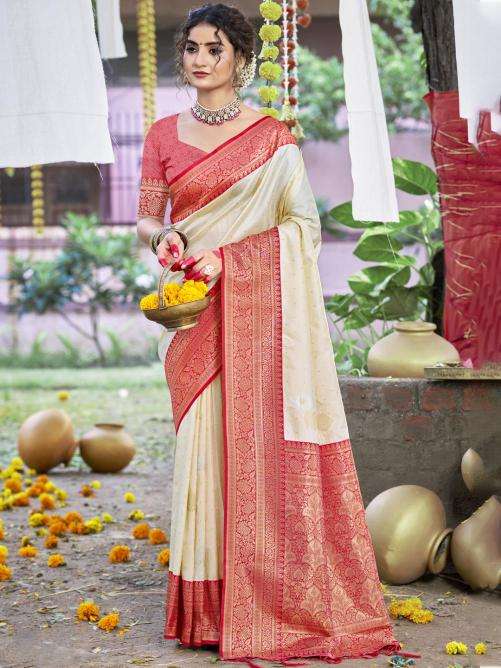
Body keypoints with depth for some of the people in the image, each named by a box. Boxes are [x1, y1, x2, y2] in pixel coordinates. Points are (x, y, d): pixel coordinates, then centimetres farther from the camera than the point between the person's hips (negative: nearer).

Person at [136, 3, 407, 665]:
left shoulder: (272, 134, 3)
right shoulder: (164, 134, 13)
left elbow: (299, 223, -1)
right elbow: (145, 217, 15)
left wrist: (225, 256, -12)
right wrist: (164, 238, -8)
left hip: (259, 301, -3)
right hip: (195, 312, 3)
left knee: (266, 439, -6)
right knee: (206, 440, 1)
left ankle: (277, 598, 1)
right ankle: (212, 603, 7)